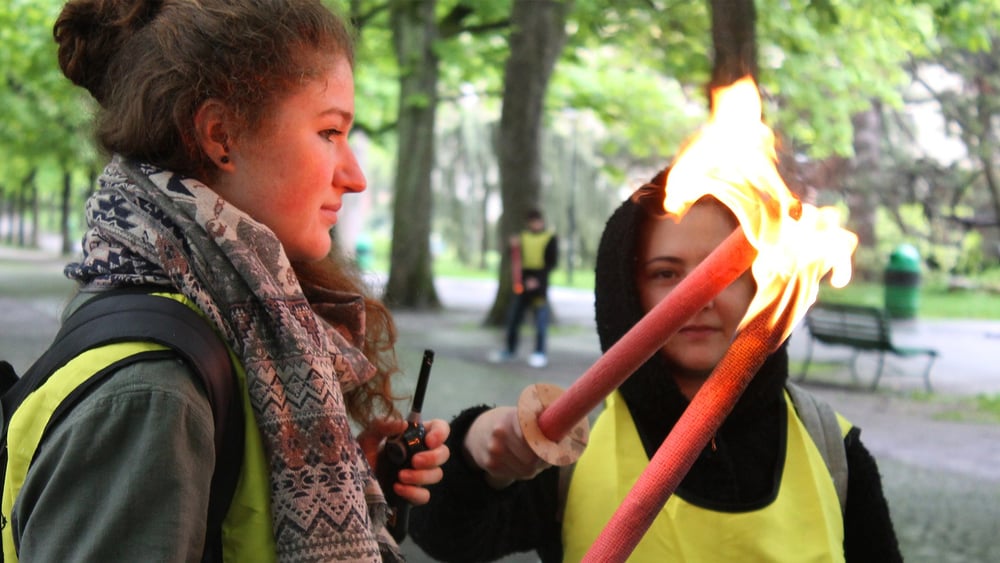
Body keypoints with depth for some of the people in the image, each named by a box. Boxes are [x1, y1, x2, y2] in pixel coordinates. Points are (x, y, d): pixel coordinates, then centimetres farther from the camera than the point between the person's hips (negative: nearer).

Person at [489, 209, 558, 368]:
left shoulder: (550, 239, -1)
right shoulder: (522, 237, 11)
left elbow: (552, 263, -7)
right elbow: (515, 260, 10)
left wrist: (537, 278, -18)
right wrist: (514, 247, -11)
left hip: (540, 285, -4)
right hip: (522, 283, 4)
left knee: (541, 319, -5)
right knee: (513, 317, 8)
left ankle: (540, 353, 1)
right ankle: (510, 350, 20)